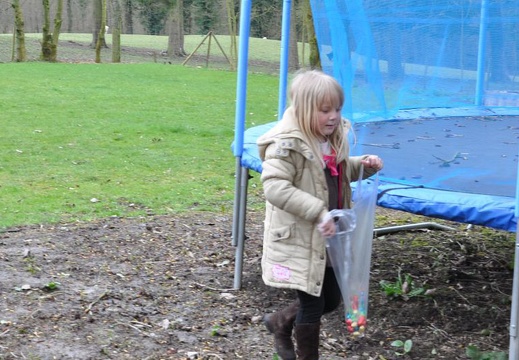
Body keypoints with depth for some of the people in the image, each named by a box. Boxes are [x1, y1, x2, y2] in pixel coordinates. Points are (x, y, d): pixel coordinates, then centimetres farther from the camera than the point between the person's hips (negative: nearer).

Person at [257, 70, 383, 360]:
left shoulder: (334, 138, 3)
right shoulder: (287, 145, -23)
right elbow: (275, 188, -32)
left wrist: (364, 165, 1)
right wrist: (318, 212, -36)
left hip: (326, 238, 8)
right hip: (298, 240, -8)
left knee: (332, 299, 18)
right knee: (312, 304, 1)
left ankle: (280, 322, 41)